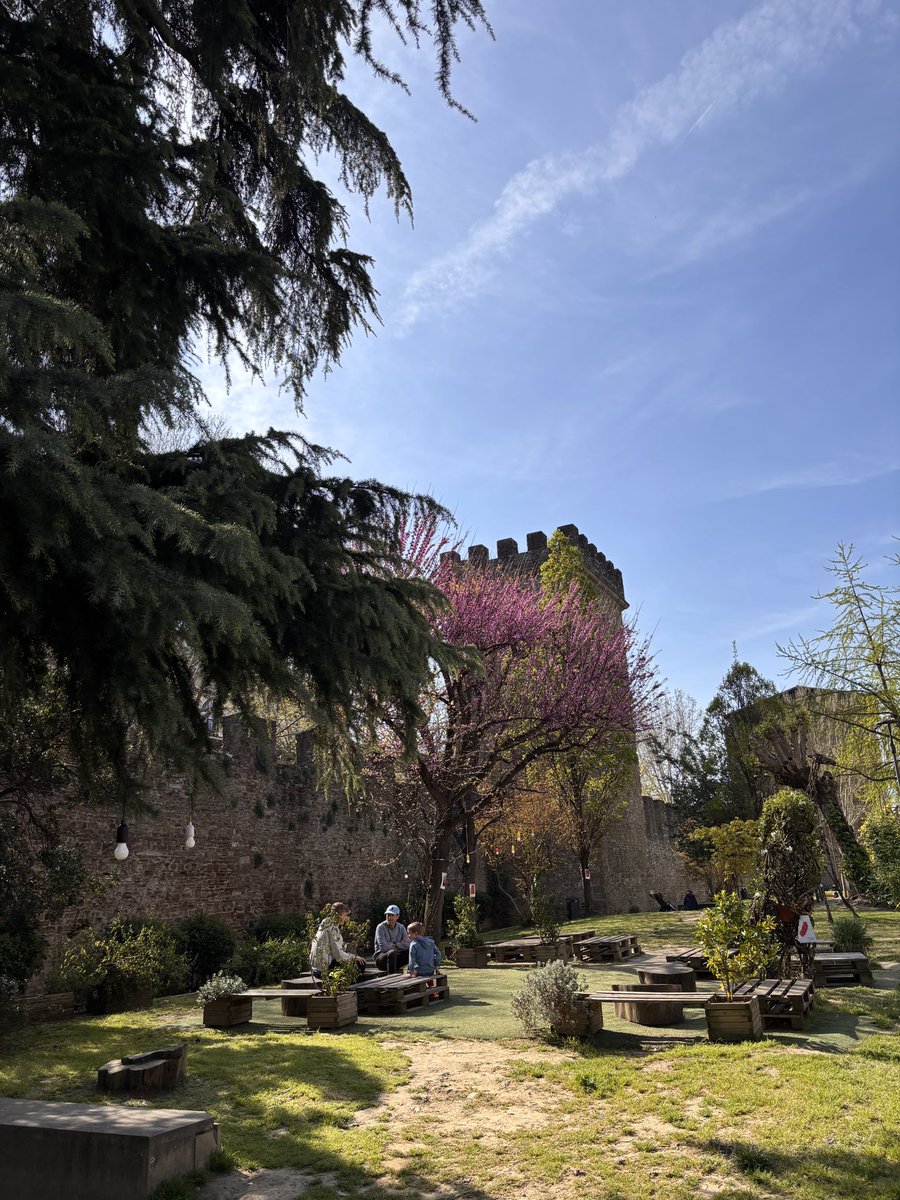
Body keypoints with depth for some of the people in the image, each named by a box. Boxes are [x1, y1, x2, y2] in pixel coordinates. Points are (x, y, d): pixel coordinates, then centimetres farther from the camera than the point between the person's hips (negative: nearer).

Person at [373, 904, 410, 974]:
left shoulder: (401, 928, 6)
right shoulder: (381, 927, -9)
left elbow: (407, 945, -5)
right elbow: (383, 947, -19)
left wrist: (395, 944, -15)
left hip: (395, 958, 5)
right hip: (381, 958, -5)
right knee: (392, 953, -37)